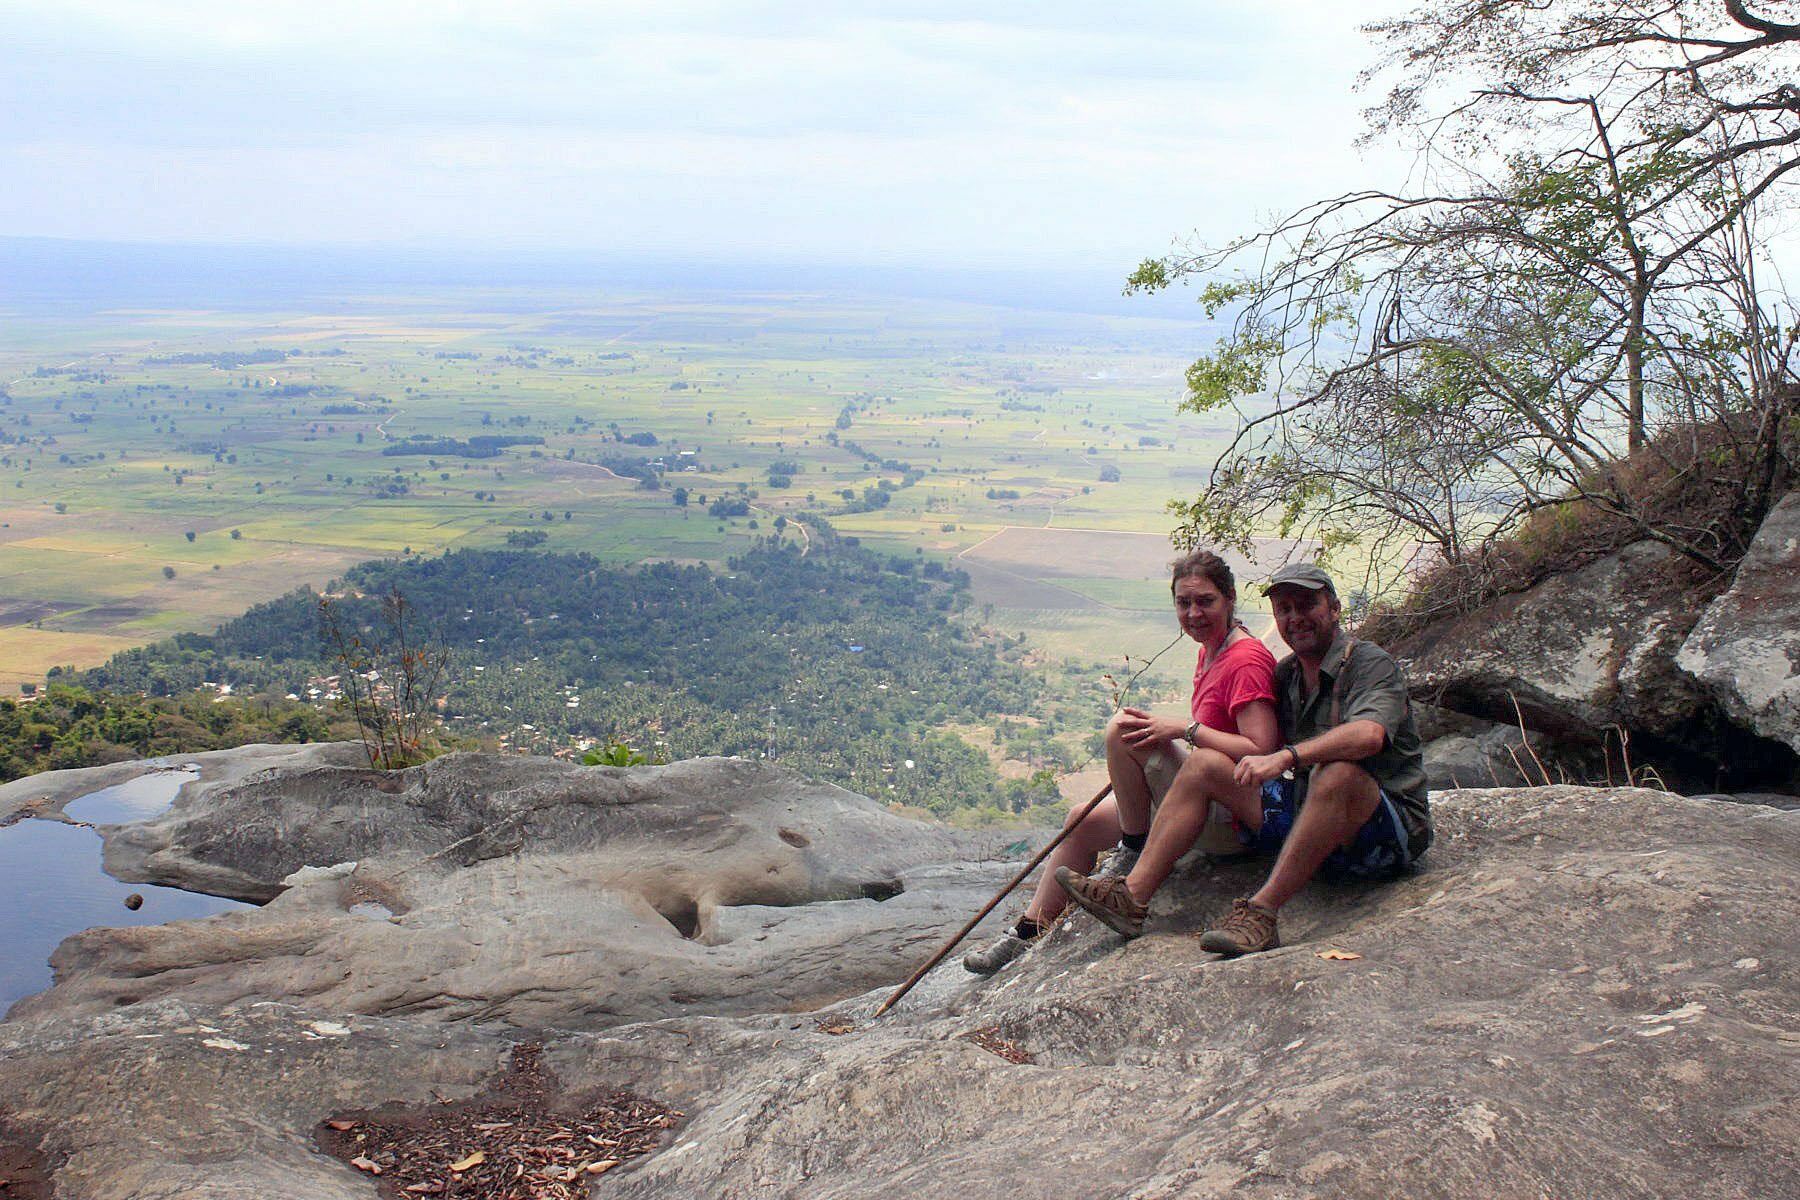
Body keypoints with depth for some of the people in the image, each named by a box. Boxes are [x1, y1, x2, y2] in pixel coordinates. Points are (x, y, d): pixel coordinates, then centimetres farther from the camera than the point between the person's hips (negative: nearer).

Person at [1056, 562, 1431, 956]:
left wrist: (1286, 757, -41)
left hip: (1390, 829, -7)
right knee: (1205, 766, -3)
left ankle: (1261, 914, -39)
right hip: (1306, 811, 7)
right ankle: (1134, 894, -16)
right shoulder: (1286, 675, 13)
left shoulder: (1371, 663, -10)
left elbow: (1369, 735, -31)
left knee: (1337, 772, -39)